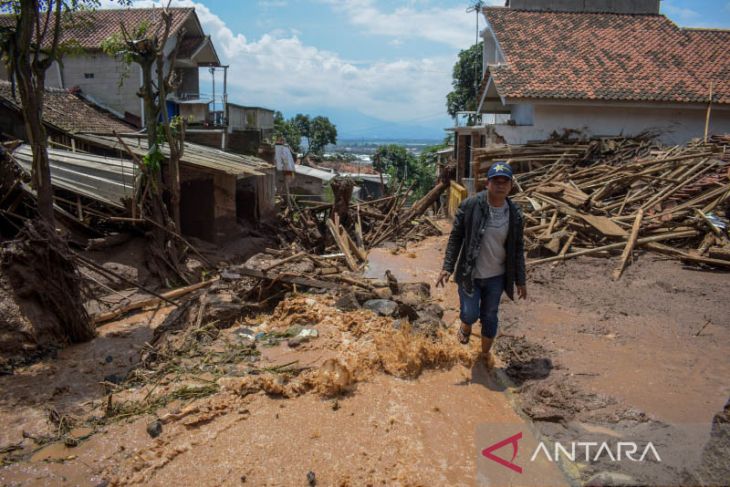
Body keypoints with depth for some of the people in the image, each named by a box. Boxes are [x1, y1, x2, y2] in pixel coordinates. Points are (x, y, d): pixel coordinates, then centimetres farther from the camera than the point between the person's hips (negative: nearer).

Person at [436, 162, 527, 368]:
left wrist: (520, 281, 6)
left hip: (496, 276, 3)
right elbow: (456, 237, -8)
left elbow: (518, 248, 3)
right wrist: (448, 267, -12)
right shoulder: (471, 205, -15)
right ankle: (465, 326, 36)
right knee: (470, 314, -3)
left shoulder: (514, 213, -6)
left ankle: (486, 352, 40)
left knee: (490, 317, 14)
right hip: (469, 273, -3)